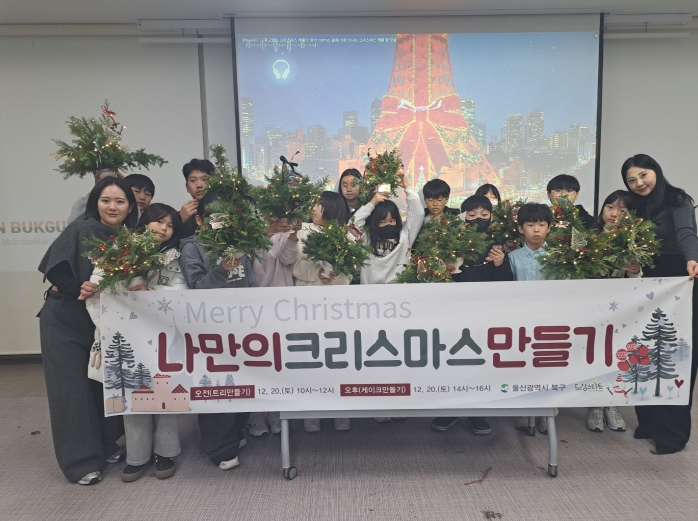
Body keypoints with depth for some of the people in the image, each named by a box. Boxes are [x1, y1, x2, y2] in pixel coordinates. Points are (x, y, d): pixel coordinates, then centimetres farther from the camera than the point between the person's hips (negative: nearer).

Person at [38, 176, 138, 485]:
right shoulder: (82, 229, -15)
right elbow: (54, 267, -18)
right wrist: (78, 290, -26)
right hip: (65, 320, -5)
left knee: (104, 383, 11)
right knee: (72, 388, 1)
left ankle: (105, 445, 30)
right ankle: (80, 461, 13)